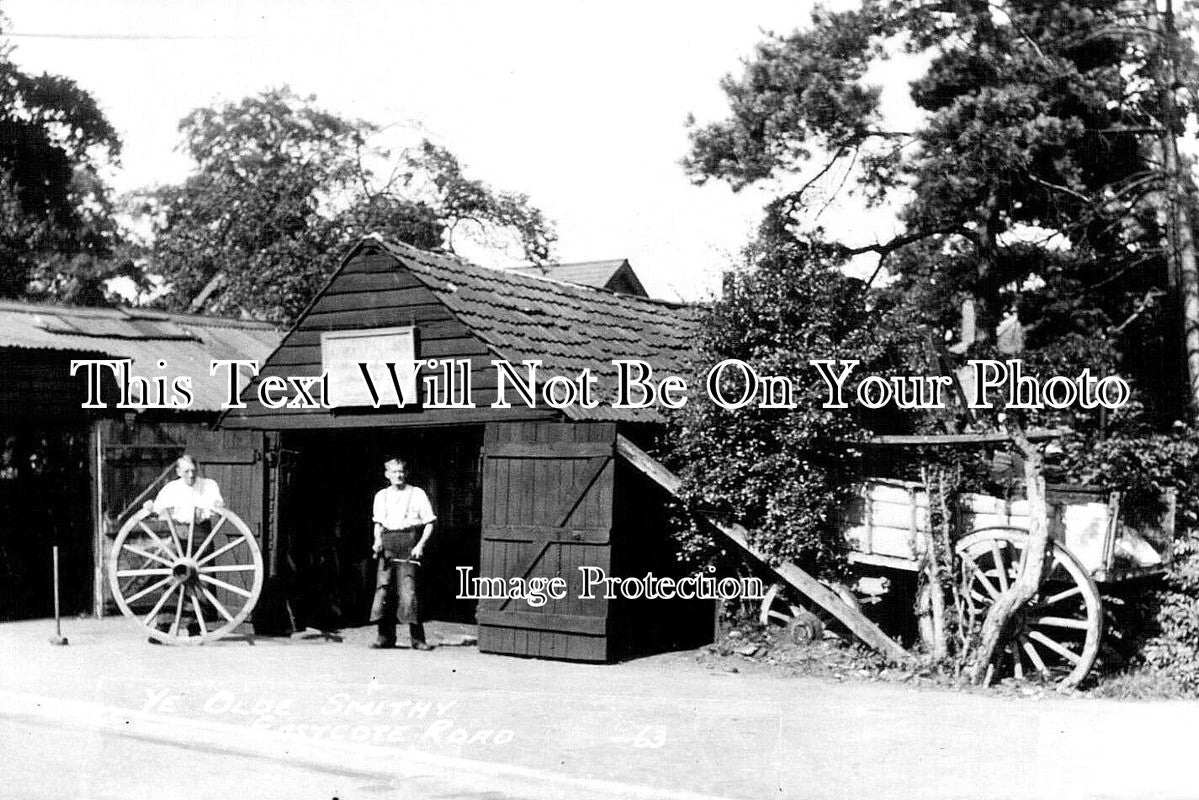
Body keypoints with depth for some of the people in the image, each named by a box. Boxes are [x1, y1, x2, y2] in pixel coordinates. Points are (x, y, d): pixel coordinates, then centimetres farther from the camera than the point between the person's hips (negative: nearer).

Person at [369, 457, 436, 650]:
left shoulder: (417, 494, 5)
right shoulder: (381, 496, 18)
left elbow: (429, 524, 4)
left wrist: (420, 545, -9)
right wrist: (378, 541, 5)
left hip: (409, 541, -4)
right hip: (387, 543, 4)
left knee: (408, 589, -11)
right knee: (384, 587, -3)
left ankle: (417, 638, -7)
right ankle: (385, 637, 5)